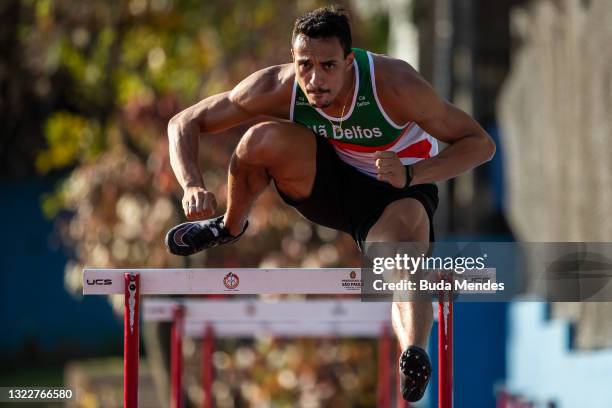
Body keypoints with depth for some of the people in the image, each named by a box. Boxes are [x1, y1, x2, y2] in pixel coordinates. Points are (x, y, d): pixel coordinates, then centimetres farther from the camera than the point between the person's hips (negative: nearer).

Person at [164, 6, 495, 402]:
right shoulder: (278, 88, -24)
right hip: (329, 178, 3)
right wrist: (193, 185, -32)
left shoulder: (394, 85, -32)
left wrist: (410, 175, -37)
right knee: (265, 139, -26)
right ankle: (230, 227, 1)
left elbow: (481, 143, -22)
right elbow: (185, 123, -13)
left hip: (398, 190, -3)